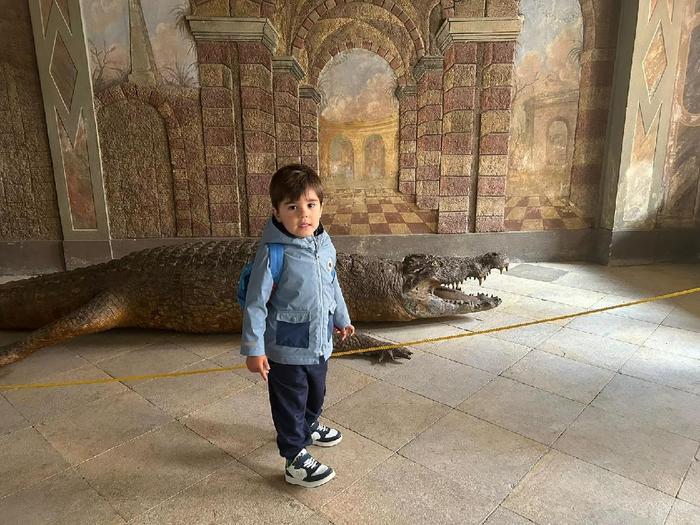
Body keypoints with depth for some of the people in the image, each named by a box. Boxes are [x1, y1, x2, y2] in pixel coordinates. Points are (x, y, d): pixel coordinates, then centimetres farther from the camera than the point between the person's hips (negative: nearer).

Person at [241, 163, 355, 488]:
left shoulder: (325, 245, -4)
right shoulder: (273, 252, -23)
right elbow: (255, 303, -18)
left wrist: (342, 318, 23)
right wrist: (254, 349, -17)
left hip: (320, 342, 7)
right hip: (287, 350, -7)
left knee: (316, 394, 28)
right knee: (290, 405, 11)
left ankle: (309, 427, 56)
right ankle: (296, 461, 30)